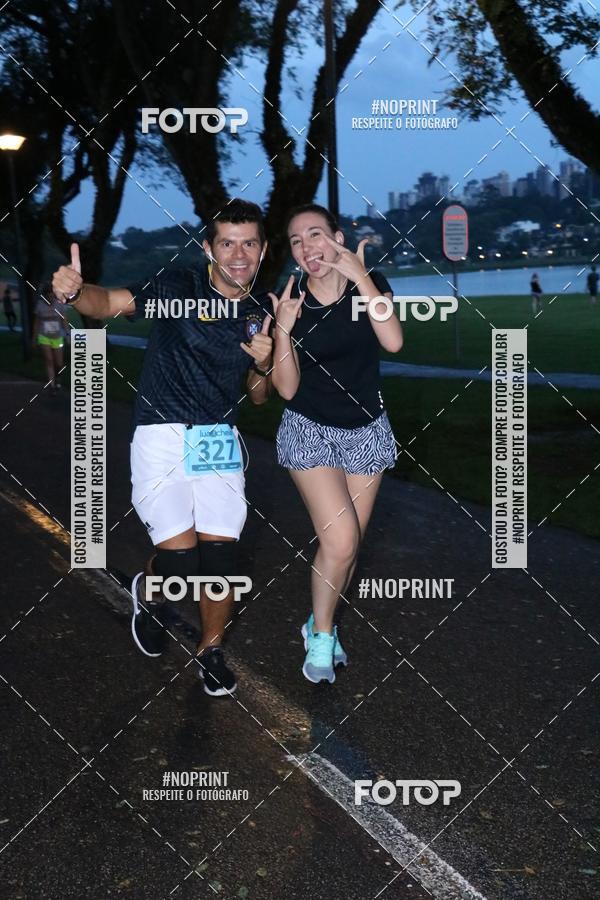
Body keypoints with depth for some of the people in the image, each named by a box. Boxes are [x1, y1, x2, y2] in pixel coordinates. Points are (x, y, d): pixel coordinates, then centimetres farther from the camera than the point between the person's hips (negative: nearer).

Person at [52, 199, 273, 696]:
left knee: (220, 554, -2)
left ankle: (212, 649, 22)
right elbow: (109, 302, -21)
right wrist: (75, 290, -43)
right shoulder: (179, 286, -6)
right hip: (163, 435, -4)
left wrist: (263, 364, -7)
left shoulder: (261, 313, 8)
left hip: (220, 440, 4)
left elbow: (258, 397, 15)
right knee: (179, 552, -13)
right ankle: (149, 591, 24)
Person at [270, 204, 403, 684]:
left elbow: (393, 341, -24)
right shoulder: (290, 301, -10)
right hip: (310, 431, -2)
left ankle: (321, 625, 34)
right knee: (340, 539, -16)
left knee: (348, 544, 10)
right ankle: (321, 634, 8)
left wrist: (360, 277, -25)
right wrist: (283, 329, -25)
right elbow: (286, 389, -11)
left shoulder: (371, 283, -6)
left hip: (367, 430, 3)